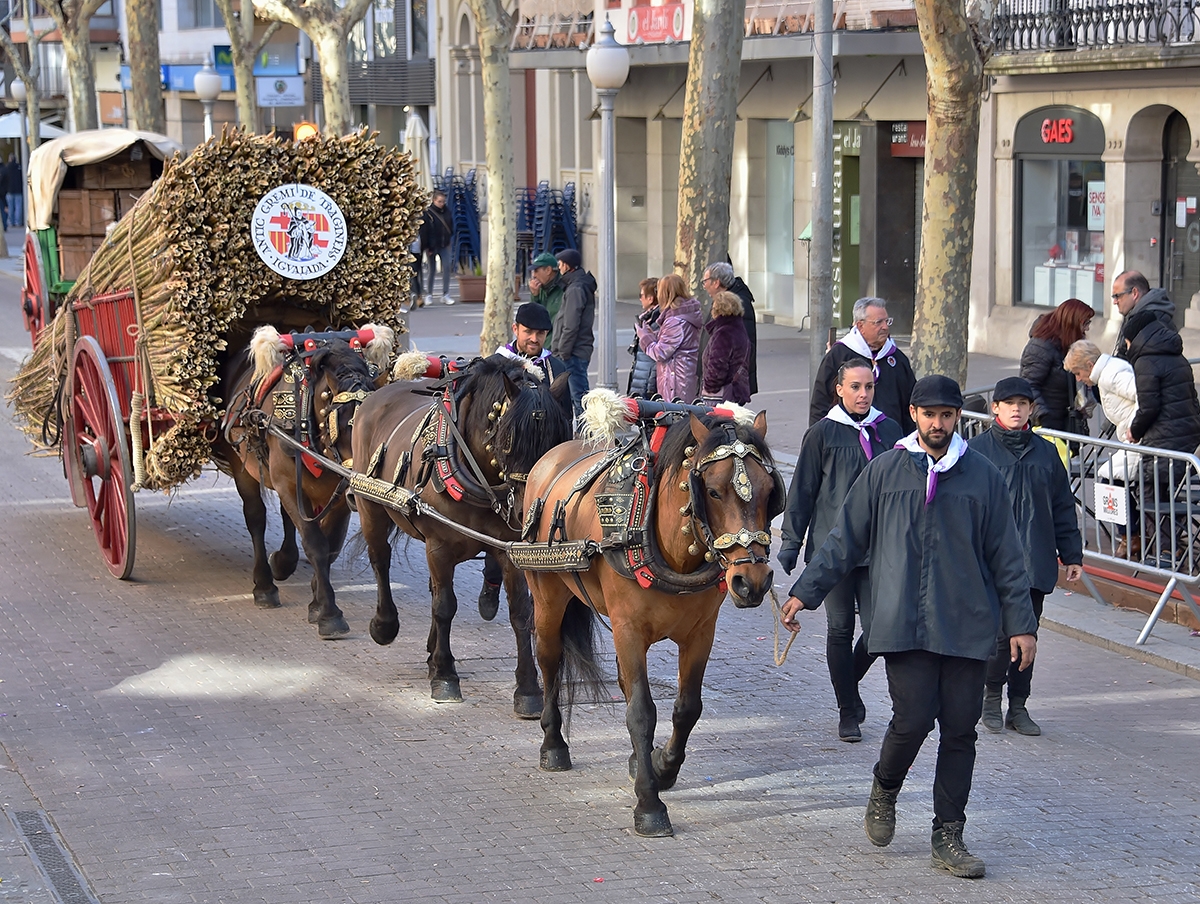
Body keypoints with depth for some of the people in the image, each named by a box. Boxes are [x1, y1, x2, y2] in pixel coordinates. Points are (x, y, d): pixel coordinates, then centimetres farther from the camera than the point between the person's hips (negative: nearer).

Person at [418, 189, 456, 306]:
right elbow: (424, 231, -12)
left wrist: (450, 240, 7)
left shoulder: (447, 212, 4)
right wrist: (426, 247, -14)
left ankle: (445, 294, -3)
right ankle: (429, 295, 15)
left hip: (444, 245, 4)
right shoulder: (428, 213, -10)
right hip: (432, 246, -4)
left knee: (446, 268, -6)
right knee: (432, 270, 3)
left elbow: (451, 227, 15)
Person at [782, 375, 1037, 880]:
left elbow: (1006, 557, 10)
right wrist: (806, 591, 7)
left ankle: (948, 838, 12)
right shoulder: (884, 472, 5)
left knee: (959, 729, 1)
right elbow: (845, 540, 11)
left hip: (968, 626, 1)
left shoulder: (983, 477, 7)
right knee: (912, 720, -10)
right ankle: (884, 792, 20)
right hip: (903, 625, -1)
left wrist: (1021, 623, 6)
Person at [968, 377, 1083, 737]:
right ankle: (991, 697, 10)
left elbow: (1063, 507, 15)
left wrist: (1071, 555, 13)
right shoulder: (977, 450, -1)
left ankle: (1018, 706, 16)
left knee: (1027, 633, 7)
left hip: (1036, 563, 4)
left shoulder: (1045, 452, 10)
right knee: (1000, 631, -11)